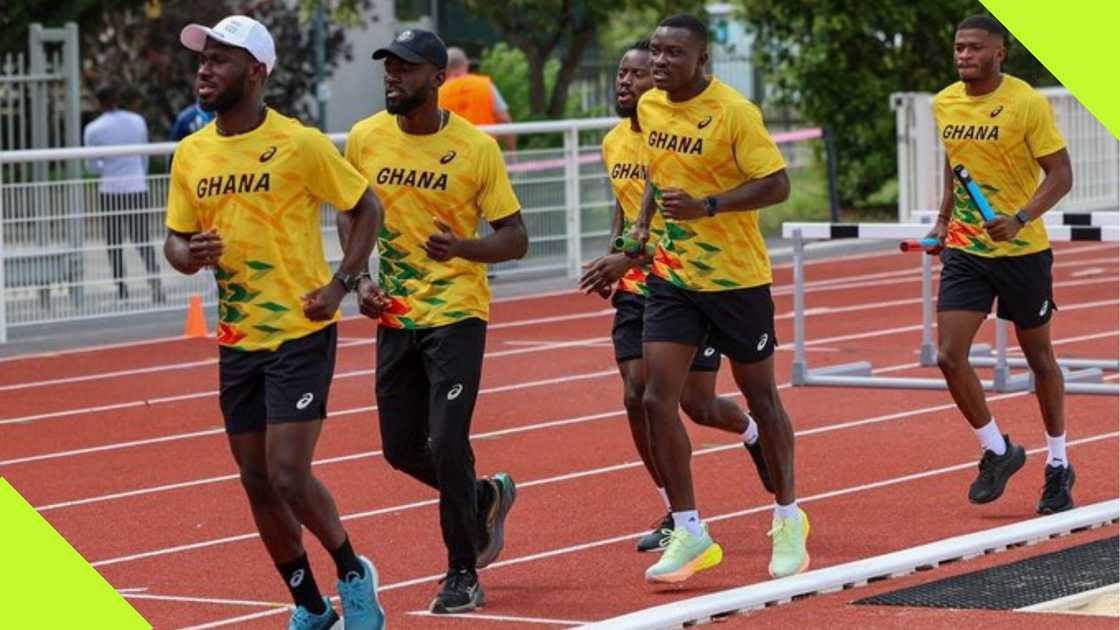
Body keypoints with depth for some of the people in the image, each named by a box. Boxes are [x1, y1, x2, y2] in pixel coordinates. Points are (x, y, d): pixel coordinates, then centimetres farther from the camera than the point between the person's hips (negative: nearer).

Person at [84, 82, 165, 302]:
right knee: (144, 241, 6)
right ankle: (155, 282, -9)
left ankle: (121, 288, 5)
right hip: (138, 188, 2)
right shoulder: (138, 121, 3)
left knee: (115, 243, 7)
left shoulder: (93, 129, -5)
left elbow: (93, 166, 2)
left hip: (110, 191, -2)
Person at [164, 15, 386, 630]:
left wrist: (340, 285, -12)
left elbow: (366, 208, -1)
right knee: (257, 483, 8)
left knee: (288, 477, -13)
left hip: (300, 333, -6)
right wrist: (190, 254, -11)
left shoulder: (300, 143, -10)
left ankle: (353, 574, 13)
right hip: (237, 341, 6)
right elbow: (175, 239, 13)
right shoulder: (191, 153, 5)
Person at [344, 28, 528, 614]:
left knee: (447, 444, -12)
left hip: (457, 314, -5)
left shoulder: (476, 147, -11)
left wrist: (464, 247, -26)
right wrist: (362, 280, 1)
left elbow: (515, 237, -7)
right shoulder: (365, 139, 0)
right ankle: (486, 496, 38)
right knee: (401, 449, 8)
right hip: (395, 315, 5)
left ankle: (463, 575, 6)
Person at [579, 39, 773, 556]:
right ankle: (676, 513, 9)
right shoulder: (614, 143, 6)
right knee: (637, 397, -4)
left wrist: (629, 258, -33)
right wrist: (612, 258, 7)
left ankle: (753, 433, 37)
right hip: (636, 291, 6)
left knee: (697, 405, 0)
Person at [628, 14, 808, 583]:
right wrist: (643, 222, 8)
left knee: (759, 397, 9)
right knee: (657, 398, -7)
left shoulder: (733, 112, -17)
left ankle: (788, 520, 28)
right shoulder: (649, 107, 3)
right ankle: (689, 534, 2)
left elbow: (777, 185, -20)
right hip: (673, 275, 5)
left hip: (737, 277, -5)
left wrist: (707, 206, -29)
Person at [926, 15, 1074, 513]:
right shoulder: (944, 104, 4)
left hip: (1022, 250, -4)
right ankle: (997, 451, 11)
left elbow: (1061, 175, -15)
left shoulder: (1027, 104, -14)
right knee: (949, 356, -9)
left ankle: (1058, 466, 26)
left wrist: (1020, 219, -29)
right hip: (964, 249, 4)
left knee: (1039, 358, 9)